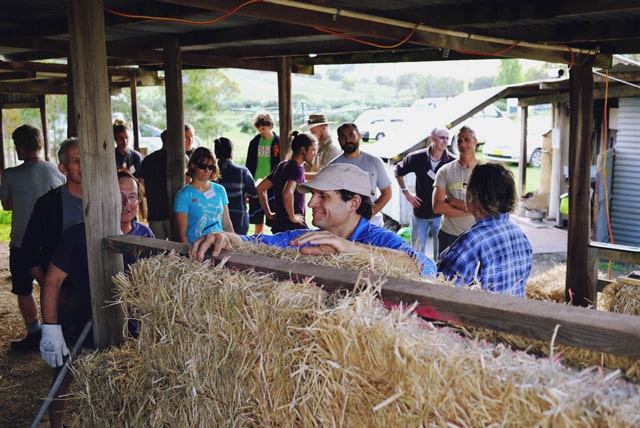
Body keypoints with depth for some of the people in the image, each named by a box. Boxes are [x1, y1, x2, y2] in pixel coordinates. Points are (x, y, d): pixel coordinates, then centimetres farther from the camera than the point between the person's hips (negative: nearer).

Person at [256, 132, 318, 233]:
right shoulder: (297, 168, -13)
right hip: (293, 227, -9)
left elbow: (260, 188, 16)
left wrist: (269, 214, 15)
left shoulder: (282, 165, 12)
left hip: (278, 225, 9)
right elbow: (287, 193, -31)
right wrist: (292, 217, -18)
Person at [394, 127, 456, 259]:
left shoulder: (452, 161, -13)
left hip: (441, 214, -1)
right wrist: (406, 192, 4)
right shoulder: (417, 157, -8)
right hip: (420, 212, 1)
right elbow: (398, 171, 9)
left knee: (441, 252, 9)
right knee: (417, 249, 14)